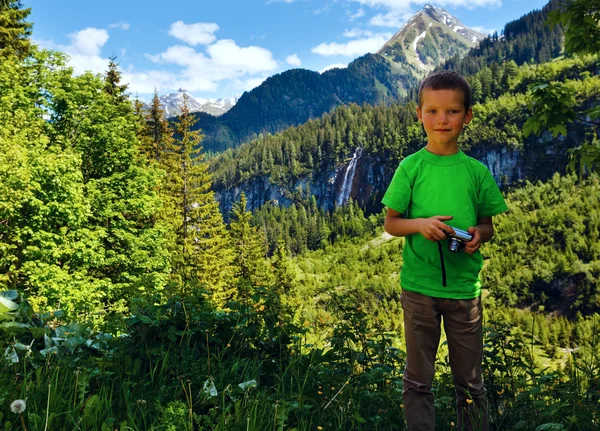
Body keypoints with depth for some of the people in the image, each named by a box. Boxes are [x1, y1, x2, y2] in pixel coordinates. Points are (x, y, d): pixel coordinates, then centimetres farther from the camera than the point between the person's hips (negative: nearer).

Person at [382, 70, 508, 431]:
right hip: (419, 286, -1)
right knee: (418, 380, 13)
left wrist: (480, 233, -13)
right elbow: (391, 223, 0)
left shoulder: (476, 171, 1)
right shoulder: (410, 167, -4)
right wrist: (421, 225, -19)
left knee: (470, 381, 15)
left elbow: (488, 224, 9)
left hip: (466, 286, 1)